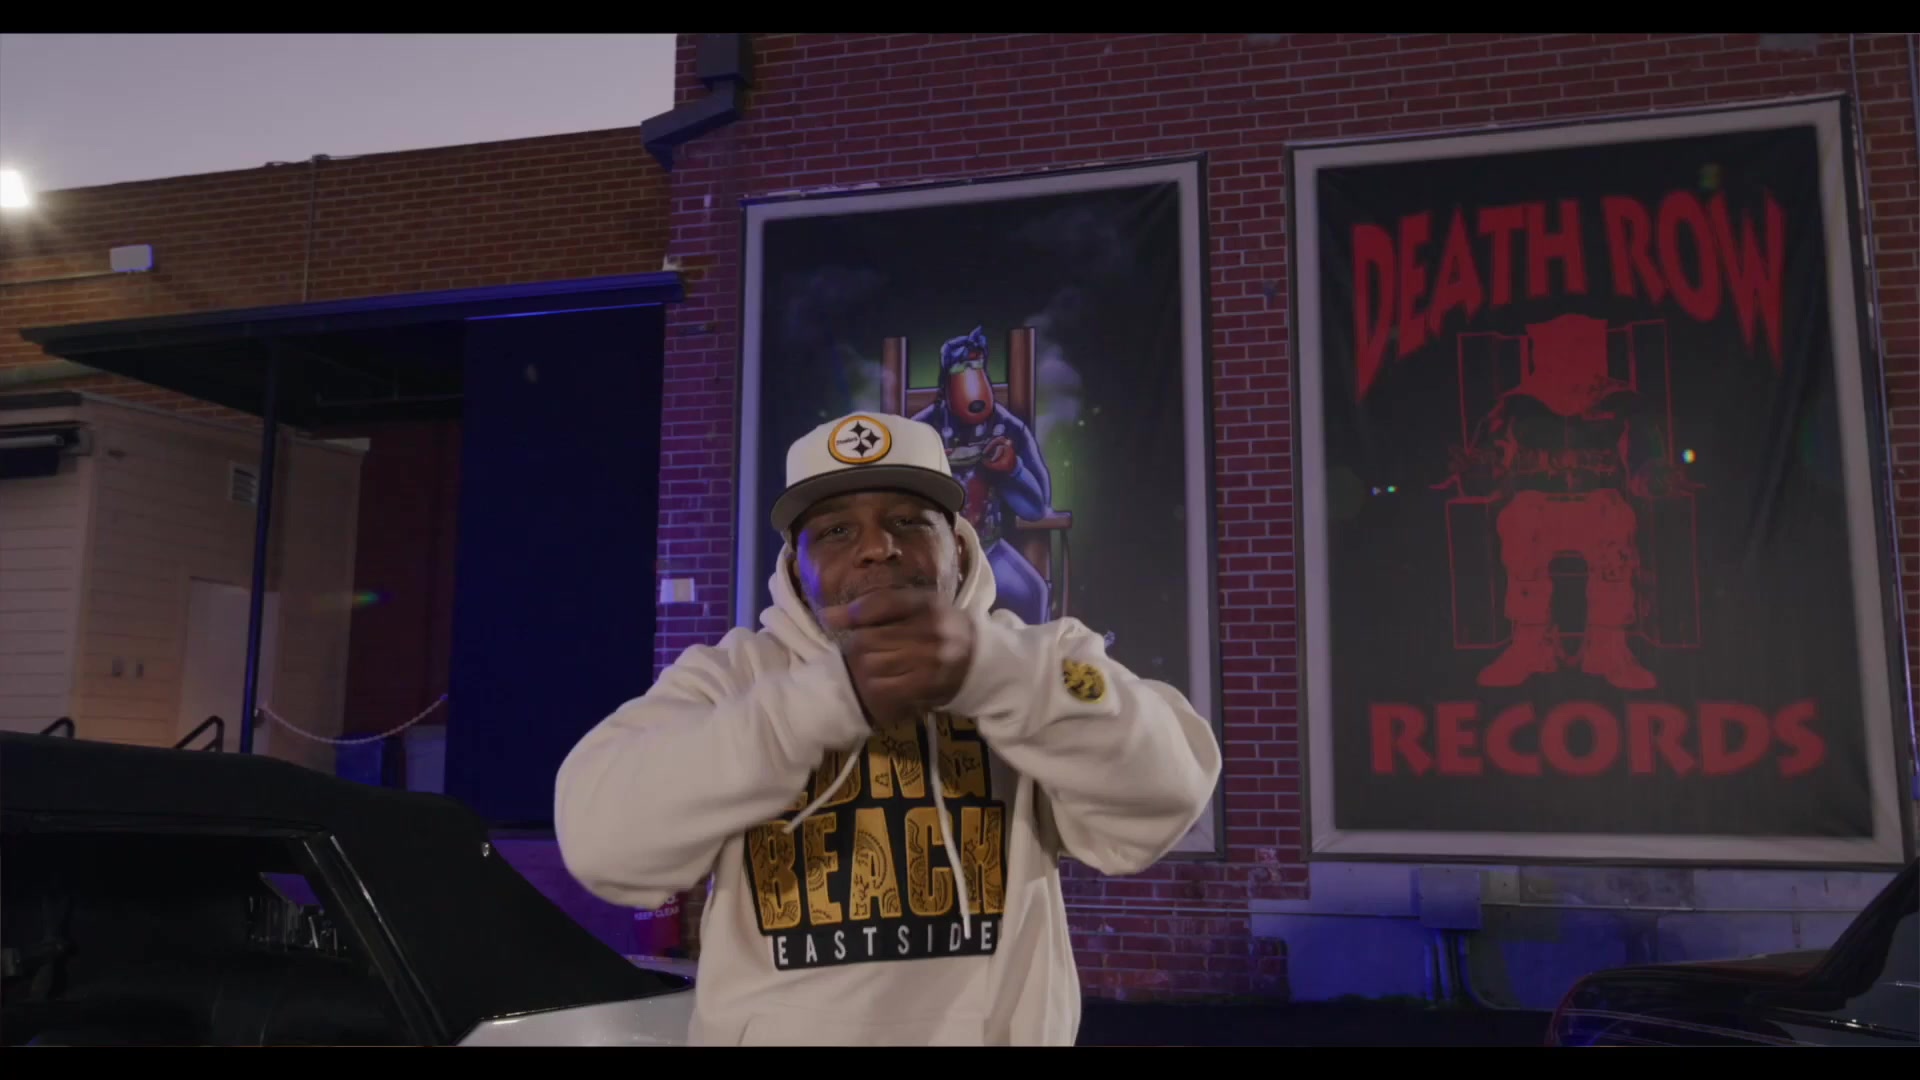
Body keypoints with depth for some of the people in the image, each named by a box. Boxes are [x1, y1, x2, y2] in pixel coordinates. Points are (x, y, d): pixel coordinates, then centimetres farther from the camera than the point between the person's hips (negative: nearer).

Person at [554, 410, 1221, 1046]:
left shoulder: (1036, 662, -3)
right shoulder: (729, 676, -5)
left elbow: (1163, 793, -20)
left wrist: (985, 667, -36)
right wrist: (833, 695, -30)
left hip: (997, 1029, 1)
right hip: (774, 1029, 0)